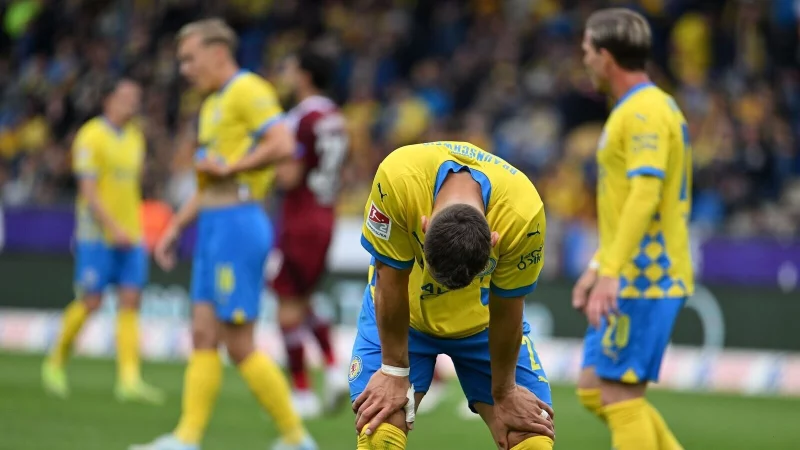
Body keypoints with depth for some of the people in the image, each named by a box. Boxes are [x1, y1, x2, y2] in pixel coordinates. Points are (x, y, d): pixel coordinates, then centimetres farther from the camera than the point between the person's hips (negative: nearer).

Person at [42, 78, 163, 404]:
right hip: (97, 233, -6)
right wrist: (114, 227, -22)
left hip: (130, 235, 6)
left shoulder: (135, 137, 13)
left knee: (130, 303, -4)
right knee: (91, 302, -5)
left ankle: (129, 379, -9)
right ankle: (56, 362, 16)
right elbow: (88, 191, -15)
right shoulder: (91, 137, -9)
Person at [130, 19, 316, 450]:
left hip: (238, 222, -10)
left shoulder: (247, 90, -9)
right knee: (203, 336, 5)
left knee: (239, 343, -8)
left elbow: (283, 145, -24)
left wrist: (230, 166, -16)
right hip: (214, 224, 10)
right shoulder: (211, 104, 21)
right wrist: (174, 228, 24)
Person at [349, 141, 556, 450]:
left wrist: (504, 392, -5)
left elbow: (505, 313, -18)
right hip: (406, 312, -1)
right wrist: (394, 371, -14)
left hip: (481, 317, 1)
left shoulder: (523, 215, -34)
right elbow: (391, 282, -22)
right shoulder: (396, 178, -37)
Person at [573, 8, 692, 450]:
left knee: (619, 395, -7)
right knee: (593, 390, 12)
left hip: (642, 281, -10)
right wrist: (598, 266, 26)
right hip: (631, 278, 10)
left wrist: (610, 272, -31)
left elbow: (645, 195, -26)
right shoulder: (644, 108, 18)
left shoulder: (644, 112, -14)